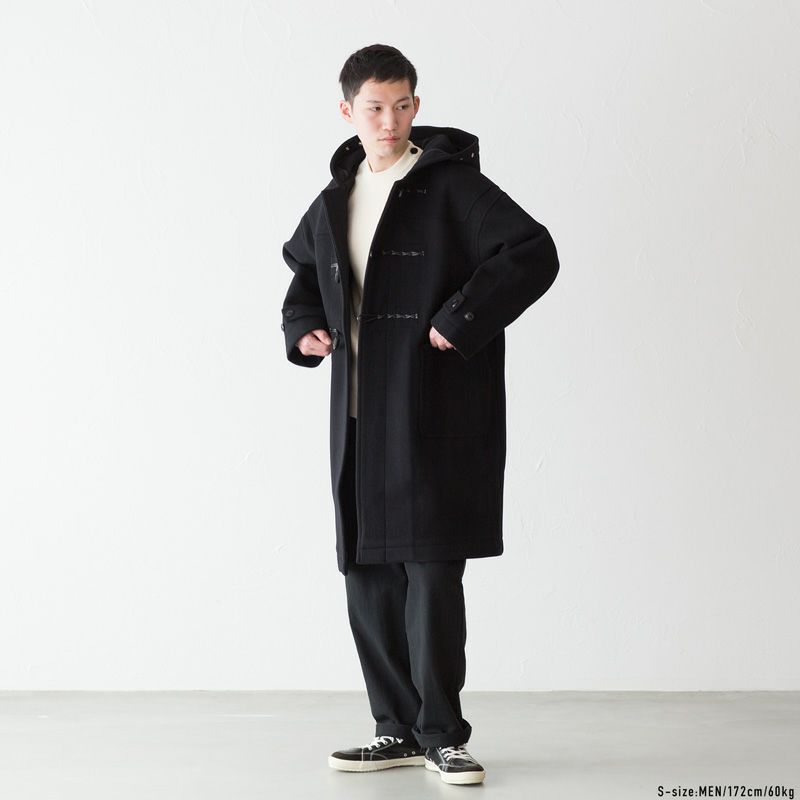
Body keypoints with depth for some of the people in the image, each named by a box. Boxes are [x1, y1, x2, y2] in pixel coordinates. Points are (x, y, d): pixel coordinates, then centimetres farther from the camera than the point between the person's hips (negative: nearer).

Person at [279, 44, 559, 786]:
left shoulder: (453, 186, -5)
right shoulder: (333, 203, 14)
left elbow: (535, 254, -14)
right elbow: (305, 272, 32)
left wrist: (459, 321, -18)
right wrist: (303, 329, 13)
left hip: (437, 418, -6)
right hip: (361, 419, 6)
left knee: (431, 570, -7)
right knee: (368, 574, 8)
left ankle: (442, 734, 4)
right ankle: (399, 729, 19)